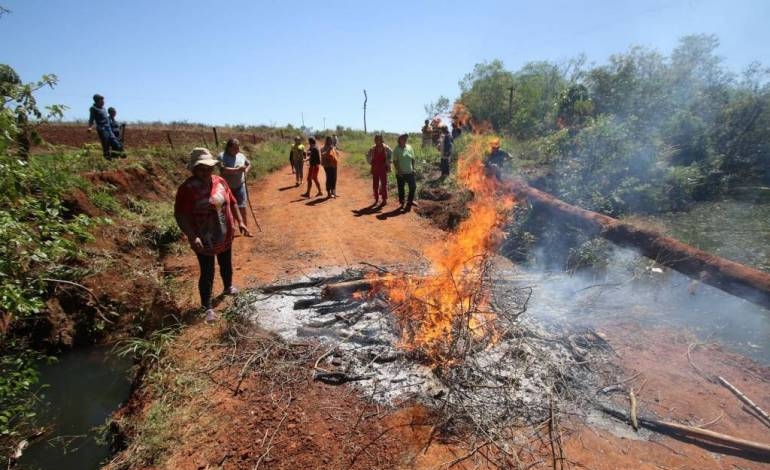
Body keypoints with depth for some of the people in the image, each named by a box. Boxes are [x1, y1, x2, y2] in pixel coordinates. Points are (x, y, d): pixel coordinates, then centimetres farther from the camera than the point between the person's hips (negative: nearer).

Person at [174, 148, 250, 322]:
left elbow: (232, 202, 10)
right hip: (204, 241, -6)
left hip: (225, 236, 6)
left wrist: (240, 221, 6)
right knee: (207, 273, 3)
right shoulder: (187, 188, -19)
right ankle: (207, 307, 17)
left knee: (226, 264, 25)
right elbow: (180, 215, -21)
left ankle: (228, 287, 51)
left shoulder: (220, 181, 0)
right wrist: (192, 236, -29)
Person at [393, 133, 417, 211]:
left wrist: (413, 168, 2)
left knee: (413, 186, 4)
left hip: (410, 172, 3)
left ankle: (410, 201, 22)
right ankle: (402, 204, 20)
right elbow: (395, 161, -8)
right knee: (401, 189, 6)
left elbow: (413, 159, 9)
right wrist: (398, 170, -16)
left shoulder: (409, 147, 4)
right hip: (400, 173, -3)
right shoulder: (396, 149, -7)